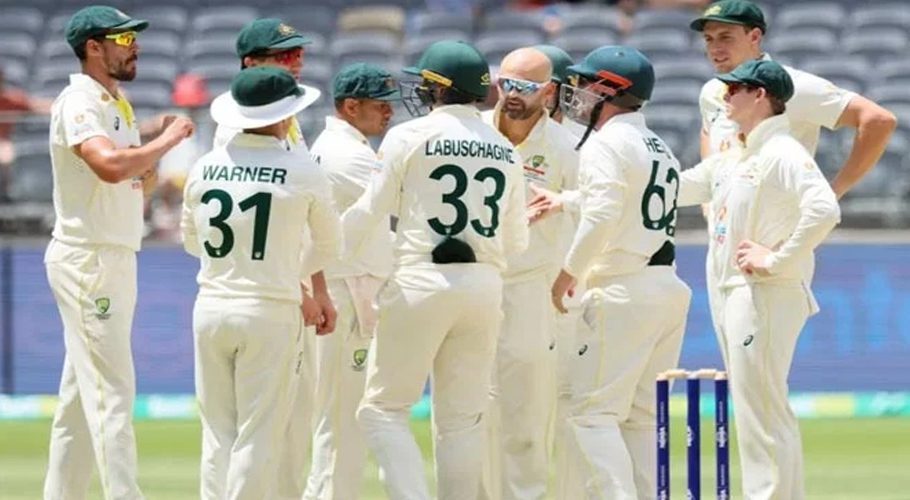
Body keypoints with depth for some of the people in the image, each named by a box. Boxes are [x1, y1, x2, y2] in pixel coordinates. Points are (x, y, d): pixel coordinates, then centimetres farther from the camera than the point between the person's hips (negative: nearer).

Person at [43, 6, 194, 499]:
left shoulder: (117, 105, 17)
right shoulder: (79, 103, -13)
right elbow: (109, 165, -31)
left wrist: (152, 162, 2)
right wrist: (166, 140, -20)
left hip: (116, 259, 10)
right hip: (88, 258, -10)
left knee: (81, 397, 12)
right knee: (112, 391, -13)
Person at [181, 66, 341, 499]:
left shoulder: (205, 168, 3)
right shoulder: (302, 173, -6)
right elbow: (329, 245, 7)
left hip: (211, 307, 4)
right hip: (271, 313, -4)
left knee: (218, 435, 10)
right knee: (258, 439, -1)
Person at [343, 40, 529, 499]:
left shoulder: (410, 136, -3)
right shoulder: (506, 151, 12)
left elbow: (368, 214, -2)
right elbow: (516, 242, 16)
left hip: (422, 283, -5)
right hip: (485, 286, 5)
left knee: (383, 407, 1)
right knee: (462, 418, 10)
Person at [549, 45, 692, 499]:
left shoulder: (606, 143, -8)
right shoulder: (661, 148, 20)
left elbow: (602, 215, -20)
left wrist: (568, 273, -10)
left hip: (623, 291, -9)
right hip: (670, 287, 9)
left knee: (593, 410, -9)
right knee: (641, 415, 11)